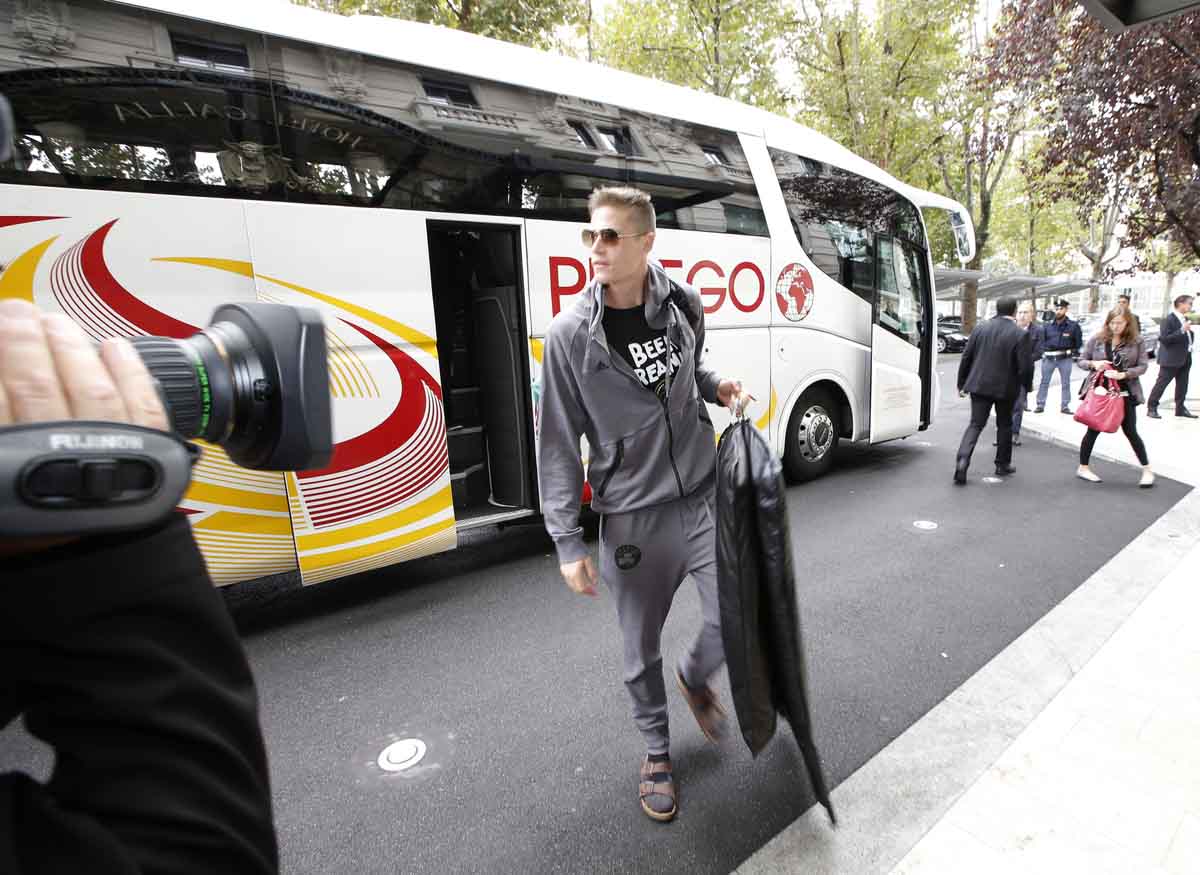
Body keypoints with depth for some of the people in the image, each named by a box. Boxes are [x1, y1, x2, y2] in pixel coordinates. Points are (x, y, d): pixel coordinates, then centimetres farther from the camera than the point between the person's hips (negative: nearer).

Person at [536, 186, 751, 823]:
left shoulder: (683, 304, -1)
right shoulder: (570, 334, -11)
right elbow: (559, 443, -8)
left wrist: (717, 387, 0)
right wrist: (568, 541, -9)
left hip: (703, 498, 3)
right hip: (632, 519, -2)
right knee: (641, 649, 13)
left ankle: (694, 676, 45)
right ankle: (656, 752, 42)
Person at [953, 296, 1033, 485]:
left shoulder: (980, 329, -1)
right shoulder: (1021, 335, -10)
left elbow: (966, 358, 2)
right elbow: (1025, 366, -10)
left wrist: (962, 383, 12)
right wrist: (1028, 386, 8)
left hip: (979, 385, 2)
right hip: (1006, 387, -1)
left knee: (975, 424, 3)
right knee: (1004, 425, 17)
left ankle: (962, 460, -17)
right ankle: (1002, 464, 27)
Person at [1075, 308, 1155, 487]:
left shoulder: (1137, 341, -3)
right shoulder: (1096, 339, -2)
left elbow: (1143, 366, -5)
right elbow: (1081, 361, 4)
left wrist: (1122, 374, -21)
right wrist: (1093, 364, -17)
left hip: (1125, 393, 0)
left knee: (1130, 432, 4)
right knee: (1093, 430, 5)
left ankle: (1147, 470, 18)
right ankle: (1082, 468, 17)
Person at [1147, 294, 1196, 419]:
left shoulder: (1185, 319, 12)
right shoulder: (1169, 319, -14)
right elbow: (1164, 339, -22)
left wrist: (1191, 332, 7)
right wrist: (1182, 330, -26)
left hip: (1185, 358, 9)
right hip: (1171, 358, -9)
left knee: (1182, 384, 12)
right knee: (1161, 383, -4)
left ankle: (1180, 408, 20)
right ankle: (1151, 408, 1)